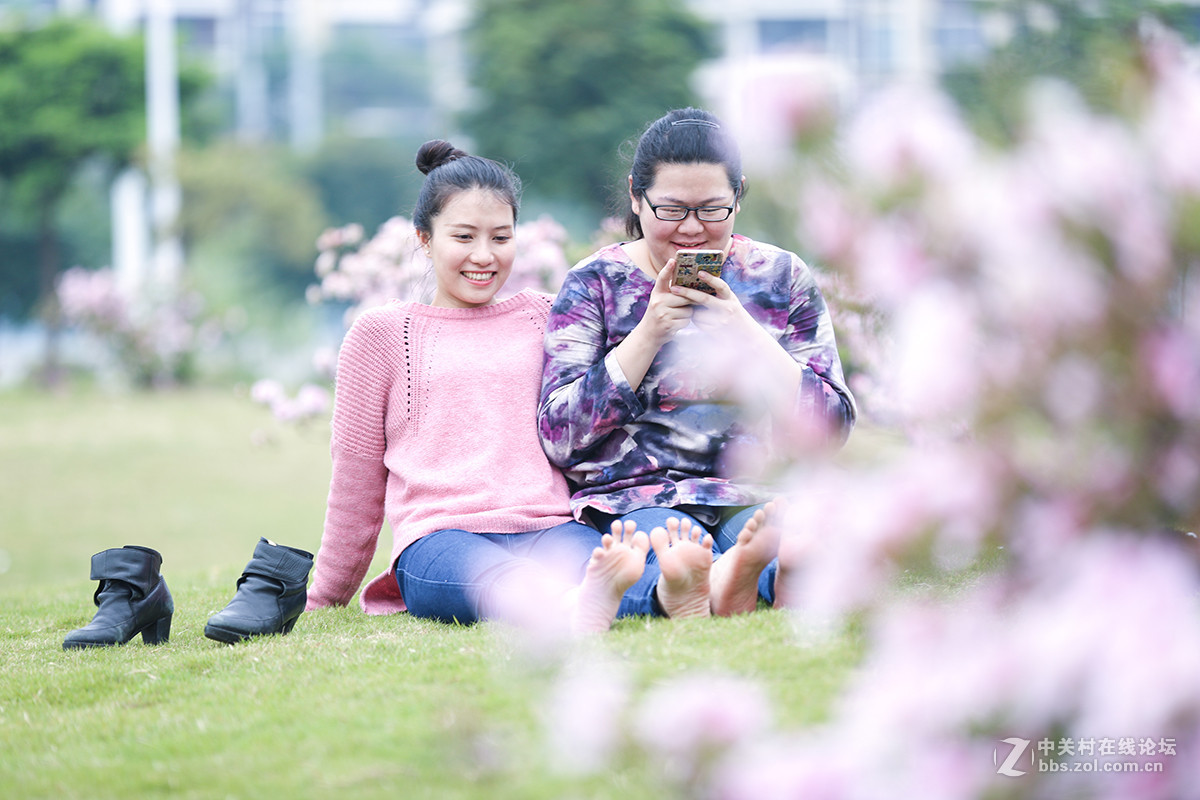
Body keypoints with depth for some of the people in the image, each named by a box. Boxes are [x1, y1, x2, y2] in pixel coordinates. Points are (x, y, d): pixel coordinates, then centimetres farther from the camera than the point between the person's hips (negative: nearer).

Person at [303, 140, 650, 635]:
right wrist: (325, 600, 25)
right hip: (441, 537, -3)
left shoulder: (541, 317, 25)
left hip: (548, 529, 3)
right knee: (499, 577, -42)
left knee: (585, 559, -38)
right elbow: (356, 479, 22)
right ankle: (576, 610, -73)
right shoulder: (382, 333, 17)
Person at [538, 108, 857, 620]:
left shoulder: (781, 277, 13)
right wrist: (648, 333, -8)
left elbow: (833, 427, 6)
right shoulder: (594, 284, 9)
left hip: (757, 496, 1)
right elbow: (559, 438, 0)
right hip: (635, 498, -1)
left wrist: (743, 333, -6)